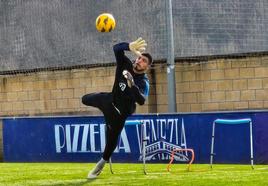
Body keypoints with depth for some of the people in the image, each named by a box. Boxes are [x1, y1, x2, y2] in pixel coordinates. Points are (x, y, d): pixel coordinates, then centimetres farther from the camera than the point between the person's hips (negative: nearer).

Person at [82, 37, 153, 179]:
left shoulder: (143, 82, -27)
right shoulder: (126, 65, -15)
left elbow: (141, 101, -45)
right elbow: (116, 48, -29)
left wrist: (132, 85, -60)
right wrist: (130, 47, -50)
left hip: (121, 110, -5)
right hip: (110, 100, 5)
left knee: (112, 138, 2)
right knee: (86, 99, 18)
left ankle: (103, 162, 28)